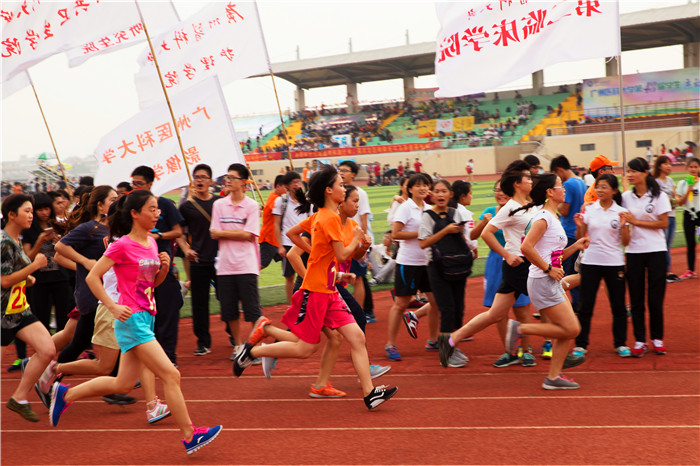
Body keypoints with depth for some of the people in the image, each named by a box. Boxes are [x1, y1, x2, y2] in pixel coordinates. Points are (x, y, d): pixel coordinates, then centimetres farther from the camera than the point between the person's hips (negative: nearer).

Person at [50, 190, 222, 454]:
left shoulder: (152, 242, 12)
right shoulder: (123, 245, -11)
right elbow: (92, 277, -11)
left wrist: (164, 268, 1)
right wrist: (113, 307, -16)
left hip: (147, 318, 9)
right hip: (132, 320, -9)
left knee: (123, 384, 14)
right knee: (171, 375, -10)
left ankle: (65, 394, 29)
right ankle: (189, 436, -4)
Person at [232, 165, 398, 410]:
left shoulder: (321, 216, 13)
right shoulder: (331, 218, -16)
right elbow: (342, 254, -15)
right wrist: (356, 239, 1)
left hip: (328, 291, 9)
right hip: (315, 291, -9)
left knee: (357, 337, 0)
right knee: (305, 348, -1)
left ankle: (370, 393, 0)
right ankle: (252, 351, 15)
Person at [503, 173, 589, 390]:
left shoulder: (554, 218, 16)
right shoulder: (544, 217, -14)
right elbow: (526, 248, -24)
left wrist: (576, 246, 7)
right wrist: (549, 269, -19)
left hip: (553, 283, 10)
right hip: (542, 283, -10)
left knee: (567, 331, 7)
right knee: (571, 329, -10)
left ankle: (553, 377, 12)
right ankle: (520, 329, -2)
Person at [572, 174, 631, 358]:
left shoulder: (621, 212, 1)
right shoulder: (589, 210, 3)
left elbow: (625, 242, 1)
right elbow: (580, 239, 6)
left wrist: (623, 226, -15)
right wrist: (579, 225, -12)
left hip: (614, 263, 0)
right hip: (590, 262, 1)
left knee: (618, 305, 5)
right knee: (586, 305, 2)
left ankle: (620, 343, 19)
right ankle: (581, 344, 11)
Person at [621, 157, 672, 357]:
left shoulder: (659, 196, -3)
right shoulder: (626, 197, 5)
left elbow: (663, 223, -8)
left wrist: (636, 221, -13)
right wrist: (623, 221, -9)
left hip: (656, 250, -2)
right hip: (634, 251, 3)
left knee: (655, 298, 2)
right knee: (636, 299, 3)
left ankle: (657, 339, 15)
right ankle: (640, 341, 11)